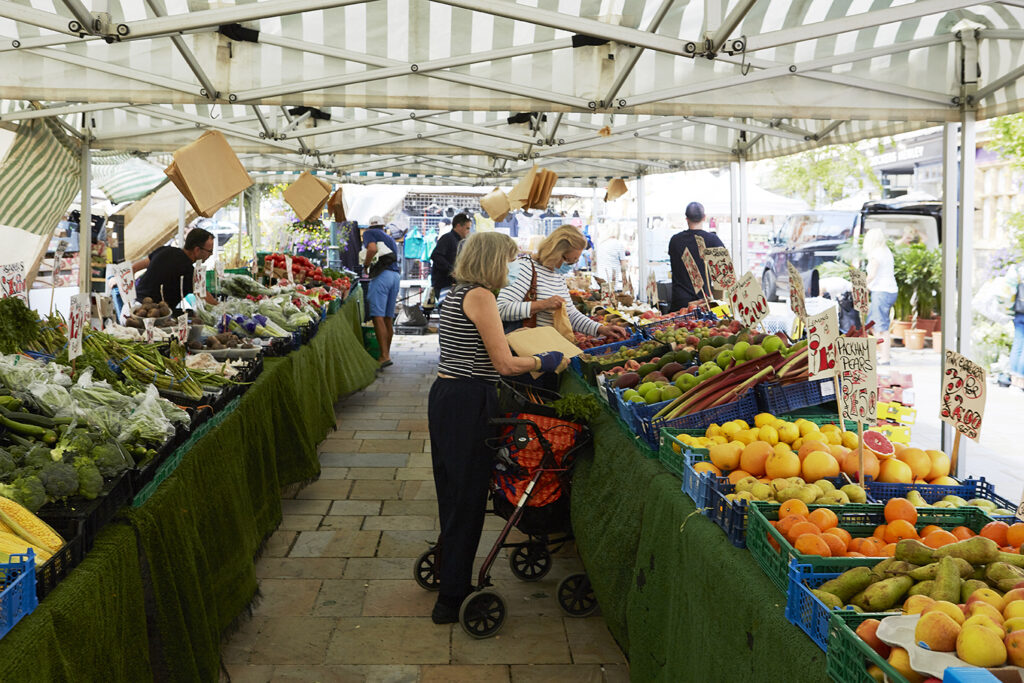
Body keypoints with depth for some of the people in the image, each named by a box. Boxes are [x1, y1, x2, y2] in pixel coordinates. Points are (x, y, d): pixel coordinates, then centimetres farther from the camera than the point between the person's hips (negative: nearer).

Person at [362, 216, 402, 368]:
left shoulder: (369, 233, 6)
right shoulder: (390, 238, 27)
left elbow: (372, 249, -13)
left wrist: (366, 265, -1)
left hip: (382, 274, -7)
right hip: (396, 275, 7)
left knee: (378, 317, -11)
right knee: (388, 318, 11)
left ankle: (384, 356, -20)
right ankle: (387, 353, 15)